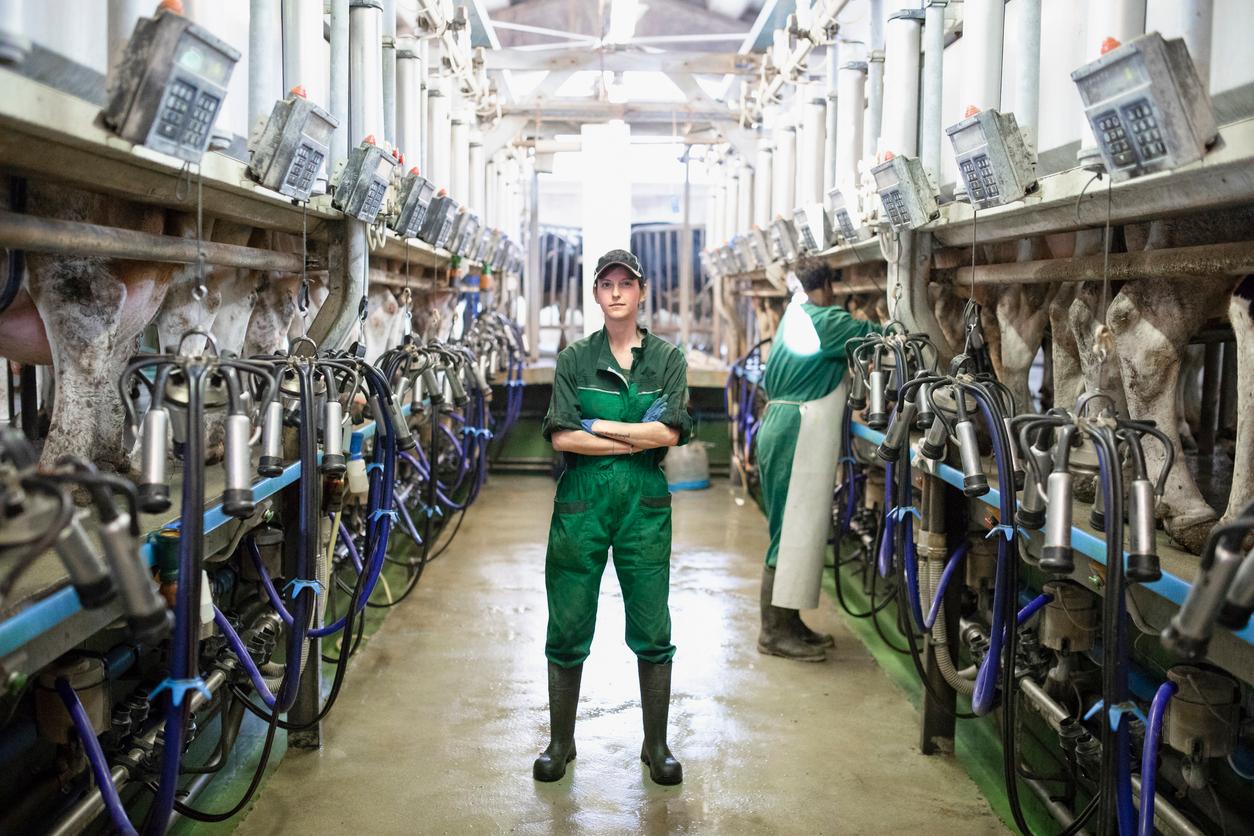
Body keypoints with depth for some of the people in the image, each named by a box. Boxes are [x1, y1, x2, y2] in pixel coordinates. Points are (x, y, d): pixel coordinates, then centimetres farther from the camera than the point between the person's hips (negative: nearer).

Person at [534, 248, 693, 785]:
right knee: (568, 628, 5)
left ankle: (656, 746, 19)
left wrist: (597, 425, -8)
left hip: (645, 503, 0)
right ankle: (561, 742, 20)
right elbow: (560, 436, -7)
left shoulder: (667, 359, 6)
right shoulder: (574, 359, 5)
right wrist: (637, 438, -10)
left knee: (652, 630, 4)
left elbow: (671, 432, -8)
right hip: (581, 500, 0)